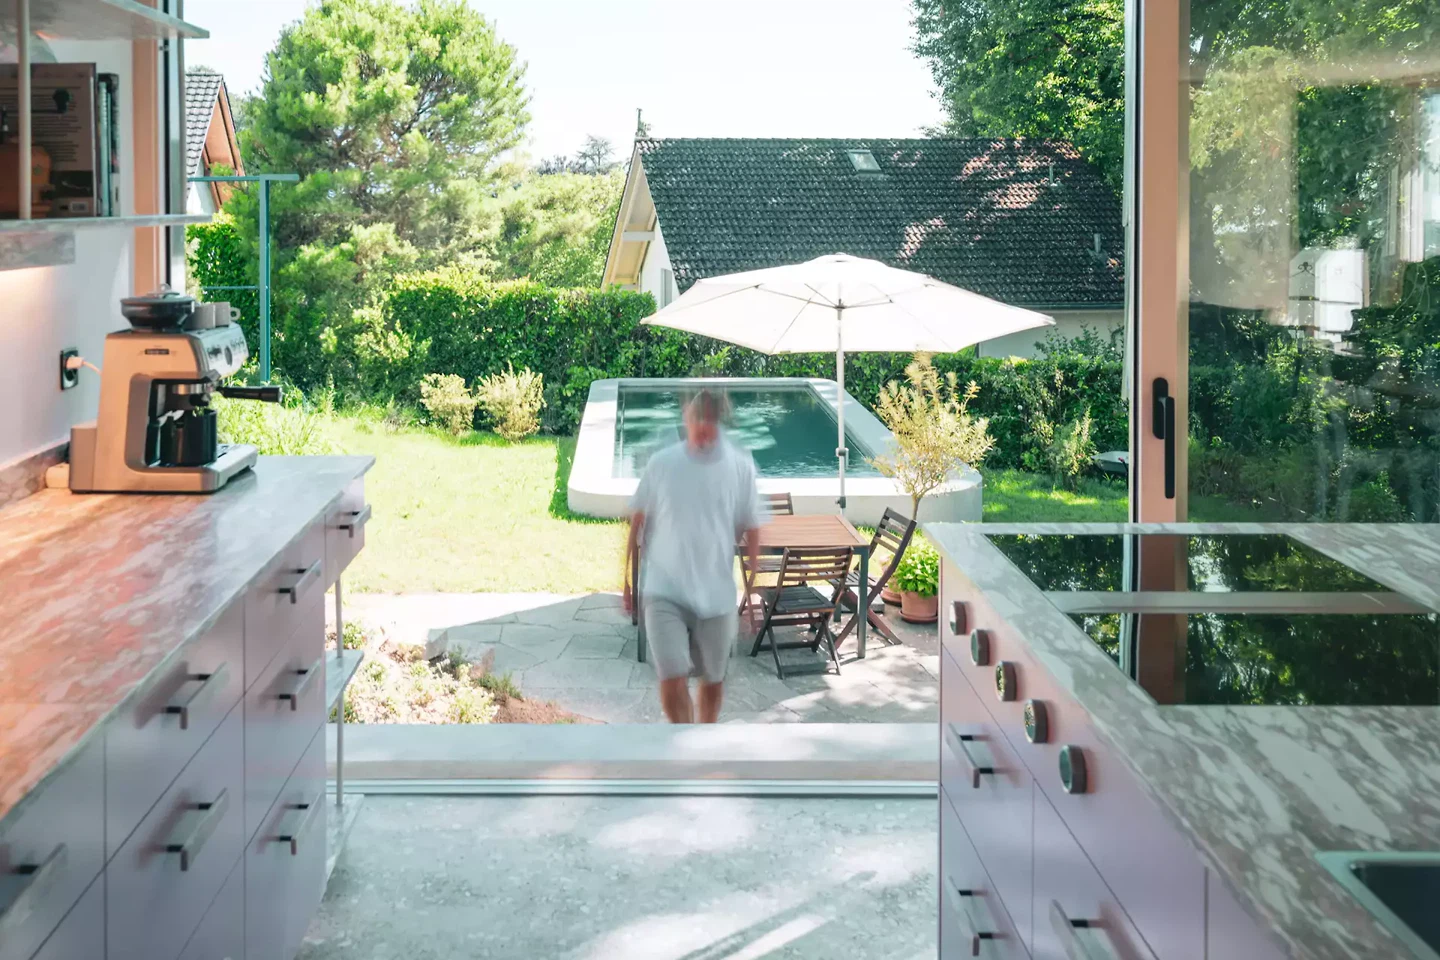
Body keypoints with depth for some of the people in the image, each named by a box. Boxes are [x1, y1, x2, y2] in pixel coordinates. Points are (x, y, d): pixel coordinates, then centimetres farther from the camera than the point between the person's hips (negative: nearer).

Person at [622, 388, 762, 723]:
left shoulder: (741, 466, -4)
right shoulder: (661, 463, -4)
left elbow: (751, 531, 3)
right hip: (664, 592, -1)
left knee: (713, 680, 14)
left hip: (717, 595, 1)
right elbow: (638, 523, 6)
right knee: (672, 681, -12)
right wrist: (626, 579, 7)